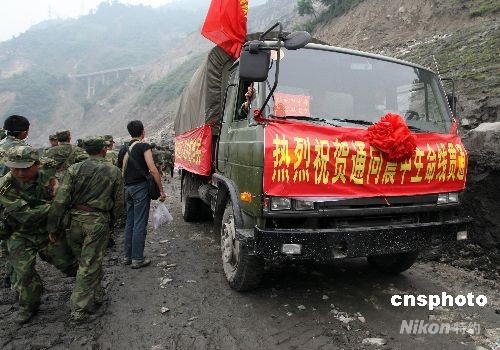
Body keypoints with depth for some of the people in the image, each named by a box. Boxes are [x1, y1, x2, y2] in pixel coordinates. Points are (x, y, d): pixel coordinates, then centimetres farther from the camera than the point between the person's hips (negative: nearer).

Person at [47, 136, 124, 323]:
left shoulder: (74, 169, 0)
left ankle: (96, 295, 38)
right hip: (98, 222, -2)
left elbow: (60, 200, -5)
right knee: (90, 265, 5)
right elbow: (118, 202, 3)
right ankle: (80, 309, 9)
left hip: (75, 220, 3)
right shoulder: (114, 171, -1)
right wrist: (114, 219, 19)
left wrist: (53, 227, 1)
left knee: (84, 261, 20)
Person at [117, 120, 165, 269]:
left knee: (130, 223, 14)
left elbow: (120, 170, 15)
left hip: (128, 188, 7)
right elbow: (152, 169, -16)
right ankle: (137, 259, 3)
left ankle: (127, 256, 22)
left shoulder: (124, 149, 13)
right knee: (140, 224, -2)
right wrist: (161, 190, -13)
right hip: (141, 187, -7)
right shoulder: (144, 146, -8)